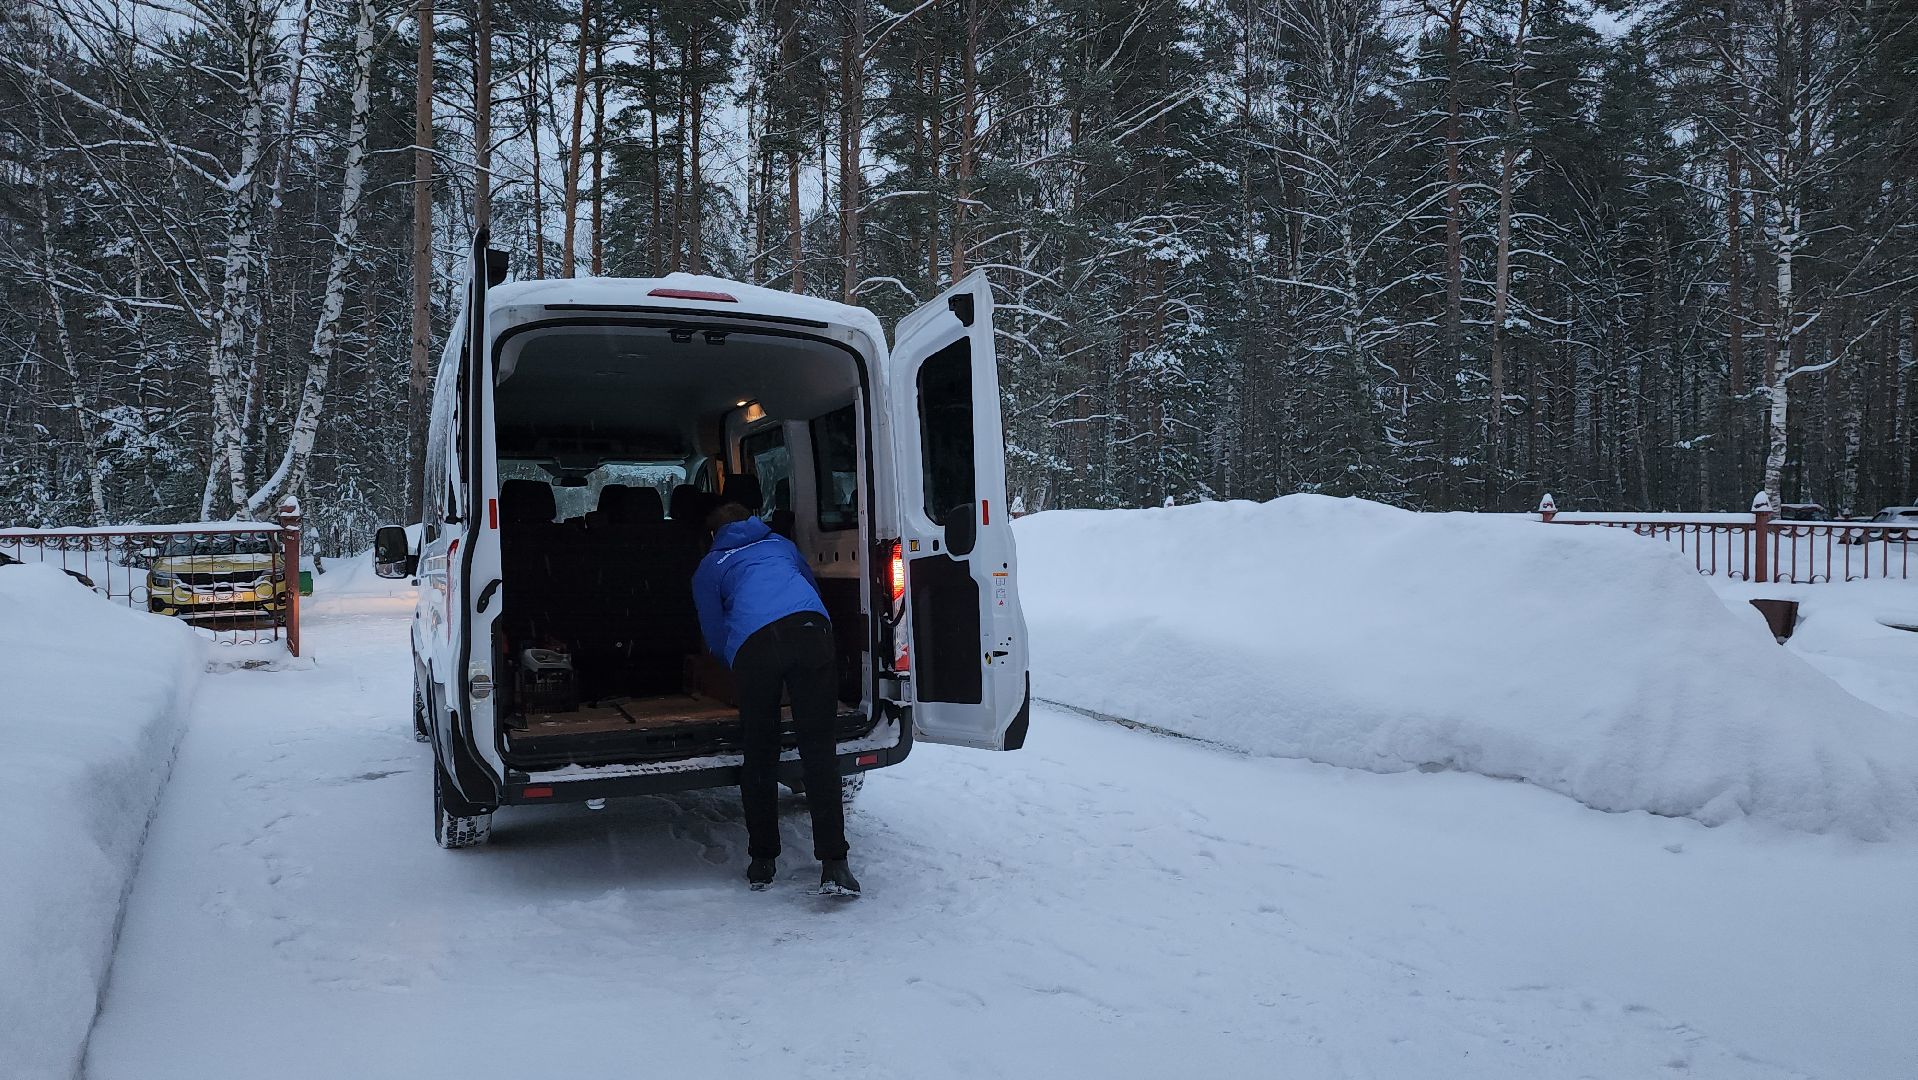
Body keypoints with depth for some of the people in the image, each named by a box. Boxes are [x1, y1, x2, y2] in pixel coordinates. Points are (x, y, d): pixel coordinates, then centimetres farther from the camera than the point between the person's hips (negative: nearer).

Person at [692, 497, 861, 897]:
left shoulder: (709, 568, 28)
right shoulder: (781, 545, 36)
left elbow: (716, 638, 26)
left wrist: (740, 669, 44)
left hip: (753, 646, -1)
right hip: (810, 630, 2)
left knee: (759, 754, 12)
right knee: (818, 748, 0)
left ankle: (762, 861, 20)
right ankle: (833, 864, -6)